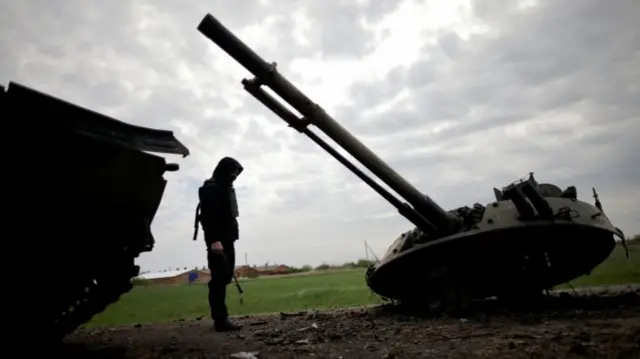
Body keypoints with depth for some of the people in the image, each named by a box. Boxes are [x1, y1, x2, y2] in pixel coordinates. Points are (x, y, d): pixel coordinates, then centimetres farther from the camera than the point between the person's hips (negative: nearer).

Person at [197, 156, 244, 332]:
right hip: (217, 241, -9)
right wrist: (214, 240, -26)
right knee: (219, 279, -8)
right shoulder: (210, 188, -9)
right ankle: (220, 320, -6)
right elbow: (207, 217, -19)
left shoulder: (226, 188, 20)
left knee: (224, 278, 9)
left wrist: (230, 237, 15)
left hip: (227, 239, 9)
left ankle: (221, 318, 15)